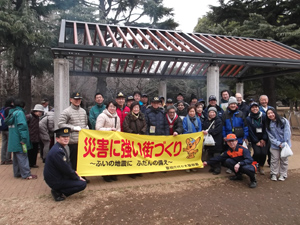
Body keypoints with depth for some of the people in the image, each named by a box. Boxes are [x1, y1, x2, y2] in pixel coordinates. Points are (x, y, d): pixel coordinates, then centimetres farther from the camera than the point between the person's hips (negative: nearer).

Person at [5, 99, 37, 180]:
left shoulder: (12, 113, 15)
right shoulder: (20, 113, -14)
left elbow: (8, 124, 20)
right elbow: (22, 126, -22)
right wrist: (23, 139, -23)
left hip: (13, 140, 9)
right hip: (18, 140, -9)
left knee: (16, 157, 16)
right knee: (22, 157, -5)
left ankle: (17, 173, 25)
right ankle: (26, 174, -2)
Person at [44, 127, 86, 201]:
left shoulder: (61, 148, 4)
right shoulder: (57, 151, -27)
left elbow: (67, 165, 15)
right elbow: (66, 170, -22)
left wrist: (73, 172, 2)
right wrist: (77, 178, -9)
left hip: (57, 176, 10)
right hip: (55, 181, -10)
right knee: (83, 184, -12)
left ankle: (59, 190, 13)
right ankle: (58, 193, -4)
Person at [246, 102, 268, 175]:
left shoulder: (263, 116, -4)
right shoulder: (248, 118, -6)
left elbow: (266, 128, -2)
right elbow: (250, 131, -6)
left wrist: (263, 139, -6)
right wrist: (256, 141, -8)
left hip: (263, 139, 1)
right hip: (254, 139, -1)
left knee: (264, 152, -11)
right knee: (257, 152, -18)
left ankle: (261, 167, 14)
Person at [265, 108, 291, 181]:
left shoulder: (284, 121, -8)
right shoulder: (268, 125, 0)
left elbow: (287, 133, -11)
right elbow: (271, 137, -3)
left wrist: (284, 143, -16)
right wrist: (278, 144, -14)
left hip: (284, 145, -1)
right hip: (275, 145, 2)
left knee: (284, 160, 8)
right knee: (274, 159, 5)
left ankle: (283, 175, 22)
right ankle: (274, 174, 19)